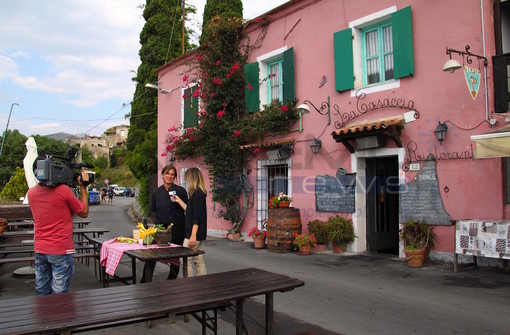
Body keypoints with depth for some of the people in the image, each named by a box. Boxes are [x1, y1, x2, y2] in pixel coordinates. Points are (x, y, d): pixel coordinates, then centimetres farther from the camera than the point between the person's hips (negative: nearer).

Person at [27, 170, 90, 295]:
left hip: (39, 250, 6)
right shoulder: (64, 190, -14)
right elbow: (84, 213, -2)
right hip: (61, 251, -6)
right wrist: (83, 187, 4)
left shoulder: (31, 192, 4)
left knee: (41, 294, 14)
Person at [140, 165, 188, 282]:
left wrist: (177, 201, -11)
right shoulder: (156, 192, 8)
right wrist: (156, 222, 2)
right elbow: (153, 211, 14)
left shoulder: (181, 191, 0)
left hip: (177, 229, -1)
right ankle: (144, 282, 10)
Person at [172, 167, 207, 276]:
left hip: (195, 233, -10)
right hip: (199, 234, 10)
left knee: (184, 259, -5)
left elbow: (197, 216, -21)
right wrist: (179, 200, 26)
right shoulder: (199, 193, 14)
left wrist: (193, 235, -22)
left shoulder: (197, 193, -16)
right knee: (198, 261, 12)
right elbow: (190, 210, 22)